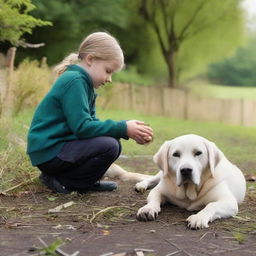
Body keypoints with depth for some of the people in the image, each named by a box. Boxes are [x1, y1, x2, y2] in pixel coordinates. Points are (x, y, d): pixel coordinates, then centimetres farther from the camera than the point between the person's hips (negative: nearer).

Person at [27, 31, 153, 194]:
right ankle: (60, 181, -8)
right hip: (48, 152, -10)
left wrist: (127, 130, -3)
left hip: (61, 145, 10)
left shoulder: (84, 83, 14)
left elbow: (92, 122, 9)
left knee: (114, 144, 9)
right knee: (109, 147, -21)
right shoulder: (74, 81, -17)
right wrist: (123, 128, -19)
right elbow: (82, 127, -24)